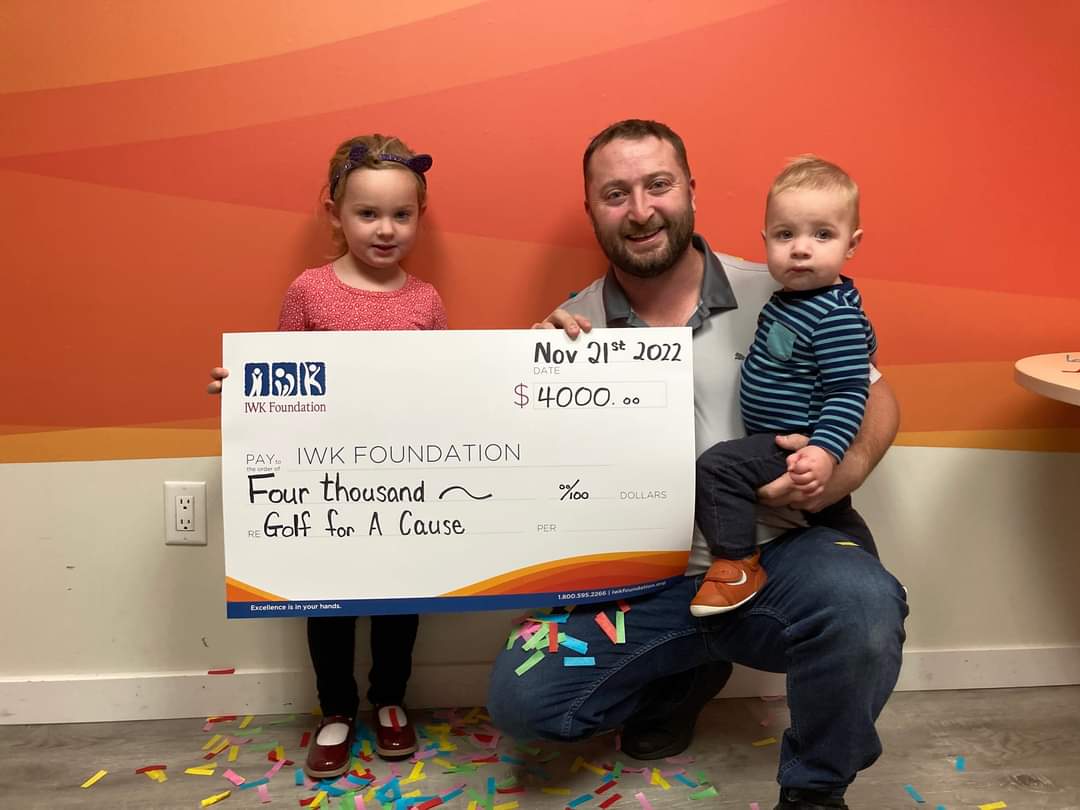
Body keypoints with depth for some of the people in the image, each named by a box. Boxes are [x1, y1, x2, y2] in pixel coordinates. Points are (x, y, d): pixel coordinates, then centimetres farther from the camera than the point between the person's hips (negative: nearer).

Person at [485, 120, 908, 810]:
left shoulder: (777, 297, -2)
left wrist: (849, 468, -15)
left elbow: (875, 396, 6)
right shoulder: (571, 326, 2)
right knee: (519, 698, -11)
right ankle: (688, 672, 20)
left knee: (861, 605, -32)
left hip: (777, 553, -1)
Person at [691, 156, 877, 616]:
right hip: (777, 440, 10)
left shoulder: (836, 317, -22)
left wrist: (825, 452, -35)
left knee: (718, 467, -21)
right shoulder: (792, 296, 5)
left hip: (798, 447, -10)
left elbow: (849, 392, -24)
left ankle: (738, 565, -6)